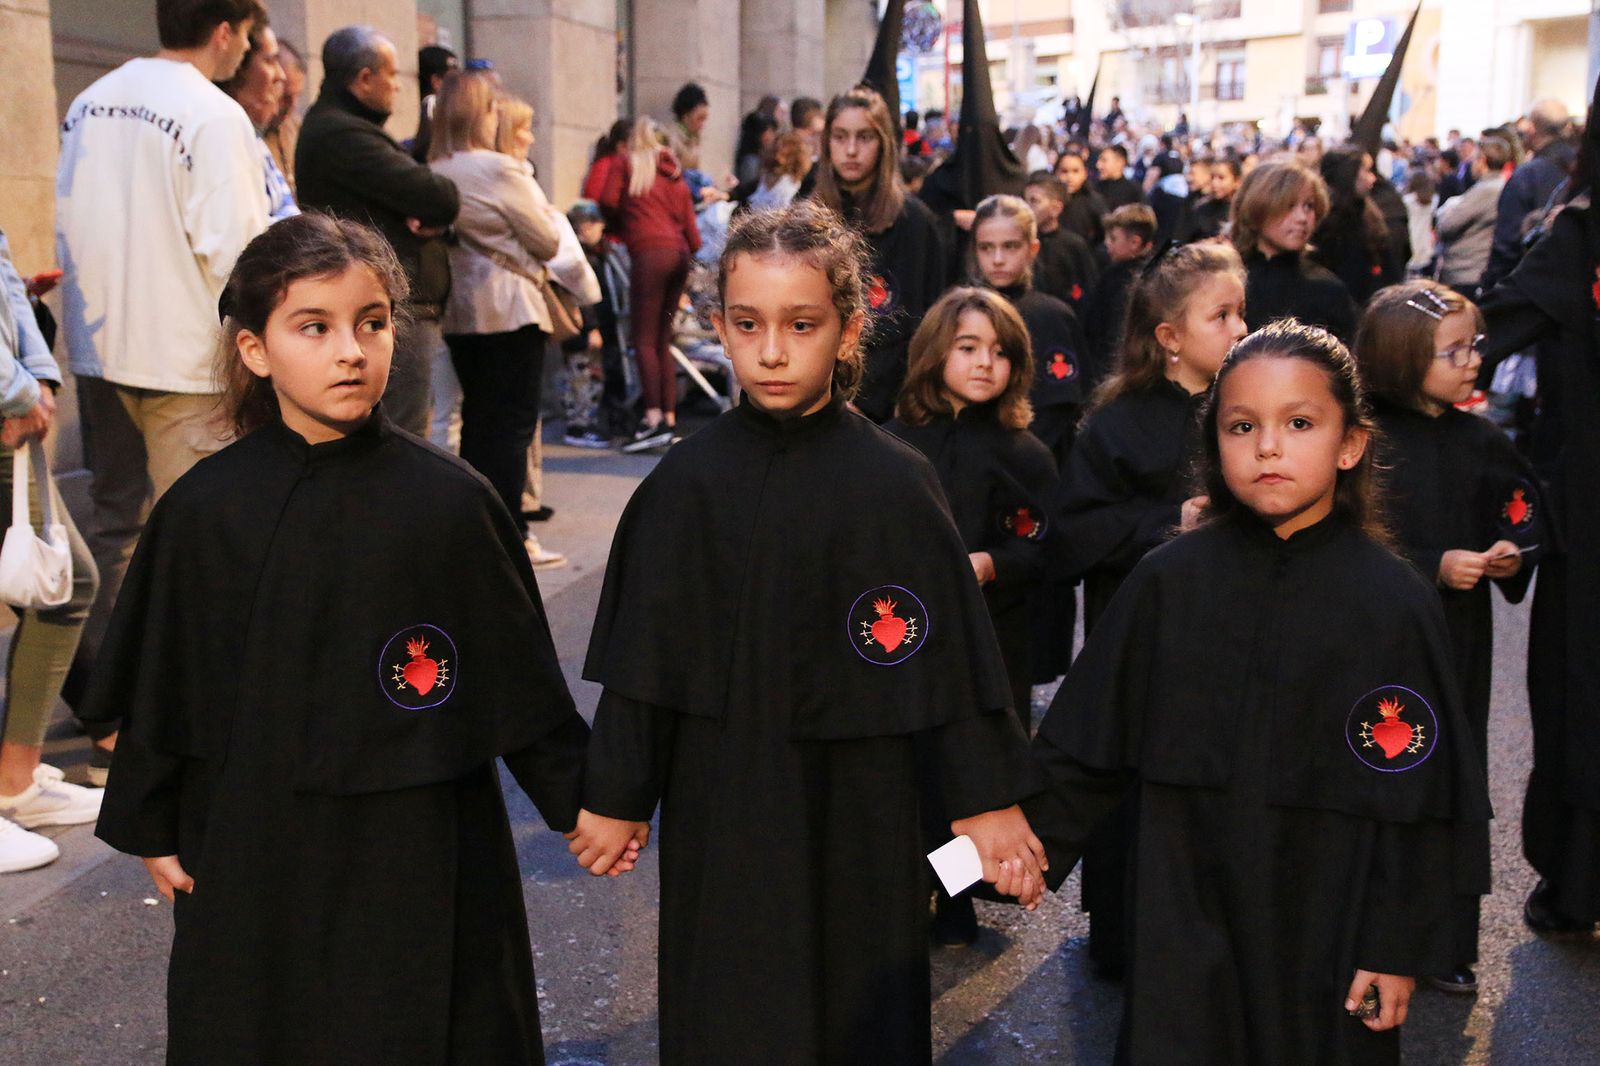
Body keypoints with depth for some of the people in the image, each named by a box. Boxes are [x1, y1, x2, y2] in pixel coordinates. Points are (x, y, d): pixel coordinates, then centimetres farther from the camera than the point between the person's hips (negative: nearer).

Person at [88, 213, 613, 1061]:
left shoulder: (451, 501, -10)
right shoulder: (204, 510, -6)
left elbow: (521, 673, -2)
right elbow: (157, 686, 4)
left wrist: (577, 799, 2)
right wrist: (152, 830, 9)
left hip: (420, 855, -1)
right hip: (256, 855, 1)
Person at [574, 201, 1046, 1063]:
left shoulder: (895, 482, -9)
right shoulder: (686, 483, -6)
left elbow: (952, 648, -5)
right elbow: (643, 659, -1)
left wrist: (987, 800, -3)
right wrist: (616, 796, 3)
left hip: (857, 810, -1)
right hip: (719, 807, 1)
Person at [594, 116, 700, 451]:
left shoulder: (626, 164, 9)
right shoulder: (675, 173, 23)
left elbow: (607, 201, 1)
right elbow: (690, 223, 19)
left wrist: (623, 217, 20)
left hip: (650, 251, -6)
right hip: (680, 252, 6)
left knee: (645, 339, -9)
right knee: (663, 340, 9)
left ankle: (653, 418, -20)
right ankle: (670, 419, 5)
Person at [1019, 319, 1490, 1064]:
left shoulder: (1396, 603, -8)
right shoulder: (1171, 581, -4)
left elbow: (1420, 798, -5)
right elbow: (1087, 744, 4)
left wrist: (1400, 948, -4)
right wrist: (1034, 835, -2)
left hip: (1329, 935, -1)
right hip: (1185, 925, 1)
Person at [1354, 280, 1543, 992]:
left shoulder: (1480, 440, 4)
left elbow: (1525, 517, 12)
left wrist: (1511, 556, -9)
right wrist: (1436, 566, -20)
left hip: (1458, 640, 5)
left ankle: (1446, 945, 22)